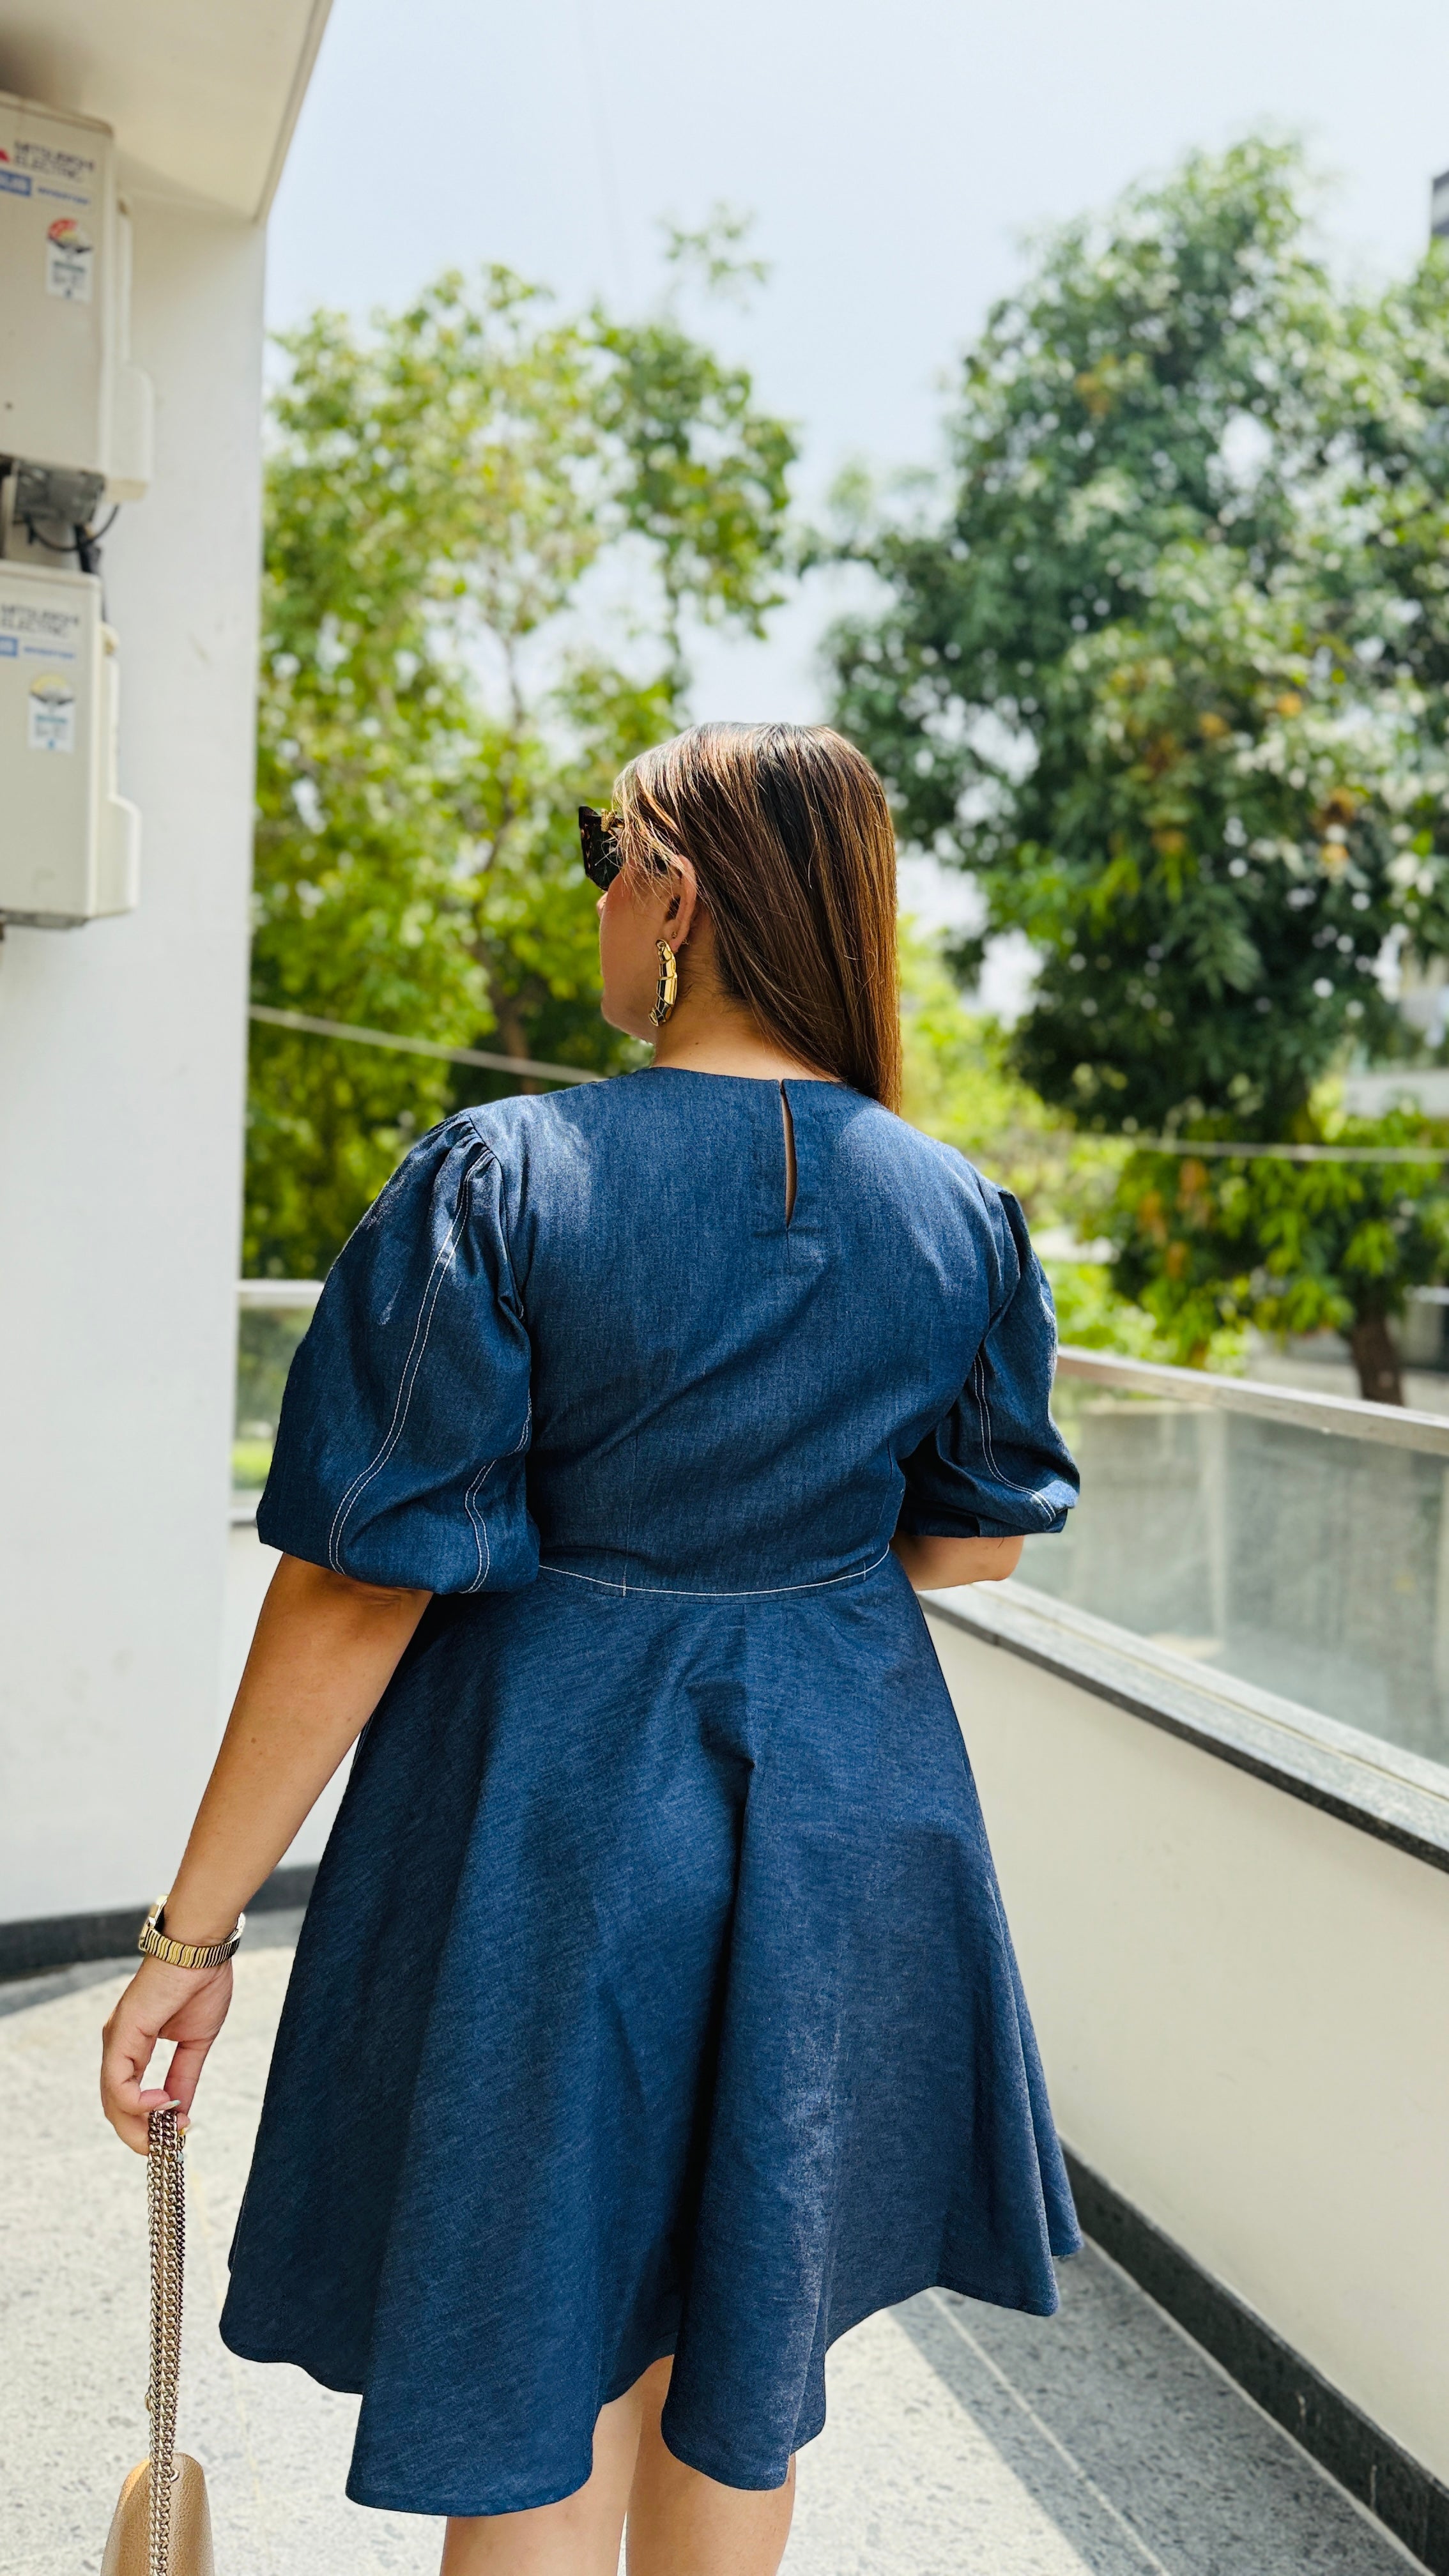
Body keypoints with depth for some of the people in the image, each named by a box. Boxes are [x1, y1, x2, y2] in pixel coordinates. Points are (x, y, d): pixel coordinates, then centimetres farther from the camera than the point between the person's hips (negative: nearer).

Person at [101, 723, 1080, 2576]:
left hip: (551, 1818, -4)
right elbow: (978, 1539, 7)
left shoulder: (509, 1177, -17)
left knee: (539, 2414, 16)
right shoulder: (960, 1215, -4)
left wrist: (196, 1929, -8)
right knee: (744, 2376, 25)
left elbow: (360, 1588, -17)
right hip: (840, 1817, 4)